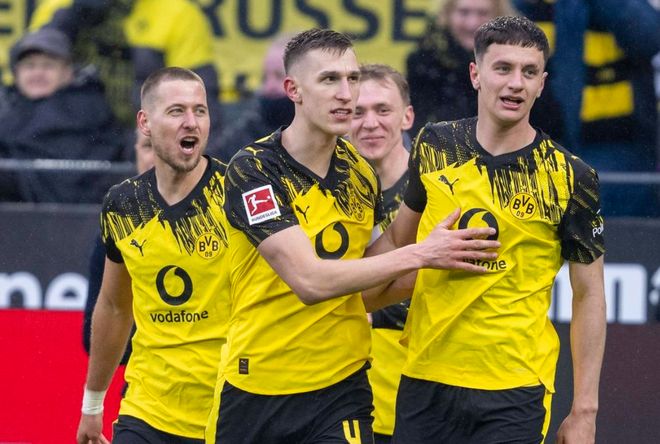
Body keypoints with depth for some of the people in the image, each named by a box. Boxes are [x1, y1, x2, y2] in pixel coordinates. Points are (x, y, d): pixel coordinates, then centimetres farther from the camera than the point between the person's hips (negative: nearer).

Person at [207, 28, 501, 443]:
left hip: (340, 391, 3)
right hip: (255, 389, -3)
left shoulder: (361, 171, 4)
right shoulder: (253, 170, -14)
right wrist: (421, 254, -21)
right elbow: (310, 280, -24)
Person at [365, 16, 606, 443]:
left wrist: (584, 409, -5)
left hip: (513, 393, -3)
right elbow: (398, 235, 19)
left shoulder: (571, 178, -7)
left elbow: (589, 294, -2)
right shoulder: (435, 146, 2)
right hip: (424, 379, 3)